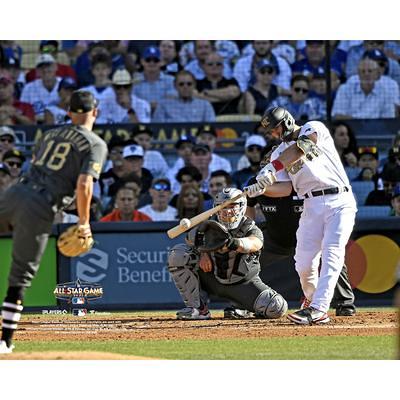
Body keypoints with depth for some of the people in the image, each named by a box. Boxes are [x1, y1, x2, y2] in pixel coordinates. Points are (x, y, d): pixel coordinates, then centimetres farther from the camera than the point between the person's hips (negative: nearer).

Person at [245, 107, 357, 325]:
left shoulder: (314, 128, 4)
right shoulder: (280, 153, 17)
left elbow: (300, 148, -17)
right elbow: (286, 188, 4)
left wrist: (272, 168, -23)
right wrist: (261, 189, -14)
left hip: (339, 202, -5)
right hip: (312, 206, 5)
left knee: (331, 255, -16)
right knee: (304, 262, -5)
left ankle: (318, 310, -24)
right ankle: (311, 298, 23)